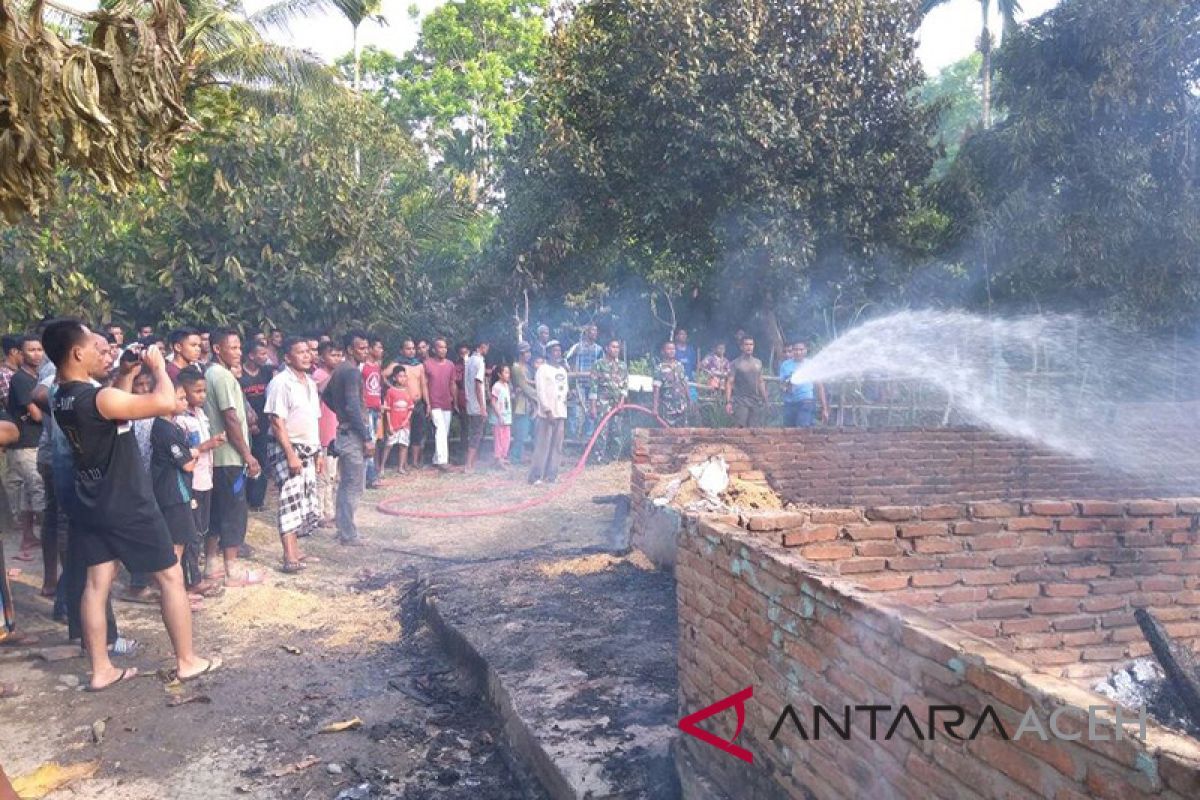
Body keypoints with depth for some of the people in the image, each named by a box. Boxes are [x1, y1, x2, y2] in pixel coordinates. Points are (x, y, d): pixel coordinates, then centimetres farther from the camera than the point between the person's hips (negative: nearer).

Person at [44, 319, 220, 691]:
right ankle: (187, 660, 13)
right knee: (171, 576, 4)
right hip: (128, 505, -8)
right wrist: (158, 365, -14)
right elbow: (166, 402, -30)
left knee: (97, 583, 10)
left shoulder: (62, 400, 4)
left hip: (92, 504, 8)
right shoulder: (100, 398, -25)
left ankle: (101, 670, 17)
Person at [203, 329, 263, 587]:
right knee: (235, 510, -3)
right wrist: (248, 455, -16)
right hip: (229, 456, -9)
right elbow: (231, 419, -19)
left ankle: (211, 565, 22)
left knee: (217, 510, 14)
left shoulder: (210, 373, 13)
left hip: (215, 455, 10)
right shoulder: (223, 376, -15)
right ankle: (232, 571, 2)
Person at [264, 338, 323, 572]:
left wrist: (318, 452, 16)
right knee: (291, 500, -9)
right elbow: (277, 422, -18)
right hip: (286, 448, -8)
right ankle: (290, 558, -7)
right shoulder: (281, 383, -14)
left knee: (306, 501, 10)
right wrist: (291, 454, -22)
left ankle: (295, 550, 19)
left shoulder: (310, 382, 12)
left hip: (307, 449, 8)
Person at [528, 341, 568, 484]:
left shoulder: (563, 370, 18)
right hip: (547, 413, -7)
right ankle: (535, 475, -3)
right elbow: (541, 391, -11)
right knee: (543, 445, -7)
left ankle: (551, 474, 13)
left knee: (557, 446, 6)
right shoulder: (543, 369, -4)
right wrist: (548, 410, -16)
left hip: (561, 412, 7)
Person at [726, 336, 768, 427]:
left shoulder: (758, 363, 14)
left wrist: (764, 399, 14)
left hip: (756, 402, 5)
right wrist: (728, 402, -14)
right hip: (740, 402, -5)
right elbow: (729, 383, -5)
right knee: (739, 428, -12)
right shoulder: (735, 363, -1)